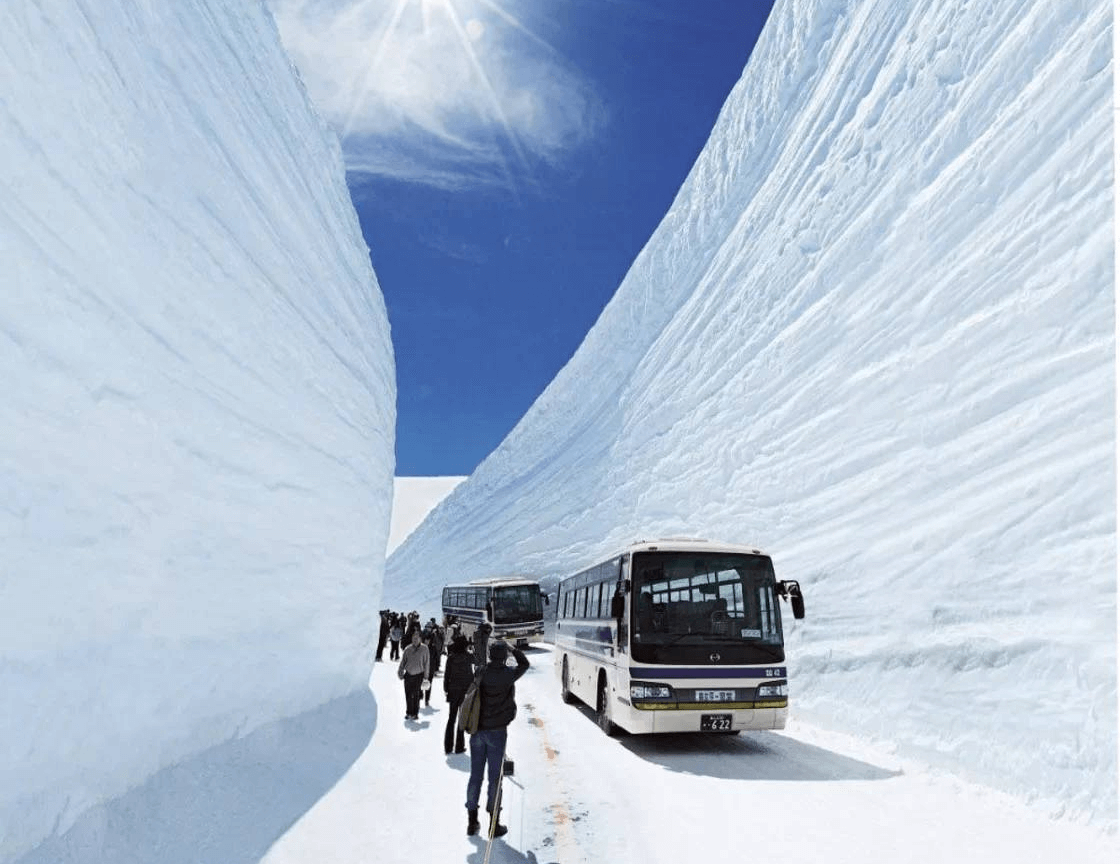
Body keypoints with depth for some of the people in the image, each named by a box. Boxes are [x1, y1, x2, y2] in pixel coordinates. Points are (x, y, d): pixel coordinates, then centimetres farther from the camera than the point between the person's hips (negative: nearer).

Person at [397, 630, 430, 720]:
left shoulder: (424, 649, -2)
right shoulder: (407, 649, 1)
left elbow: (426, 663, 2)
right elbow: (403, 662, 8)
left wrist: (425, 676, 2)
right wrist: (400, 673, -1)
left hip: (418, 675, -1)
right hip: (408, 674, 2)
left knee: (416, 695, 0)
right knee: (408, 695, 5)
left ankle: (415, 713, 13)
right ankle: (409, 712, 19)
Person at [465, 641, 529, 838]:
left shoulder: (480, 672, -6)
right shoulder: (507, 674, -12)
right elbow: (524, 664, 4)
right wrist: (513, 649, 11)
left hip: (477, 730, 4)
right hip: (496, 731, -4)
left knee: (475, 775, 13)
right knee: (494, 777, 5)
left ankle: (472, 820, 21)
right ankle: (494, 824, 12)